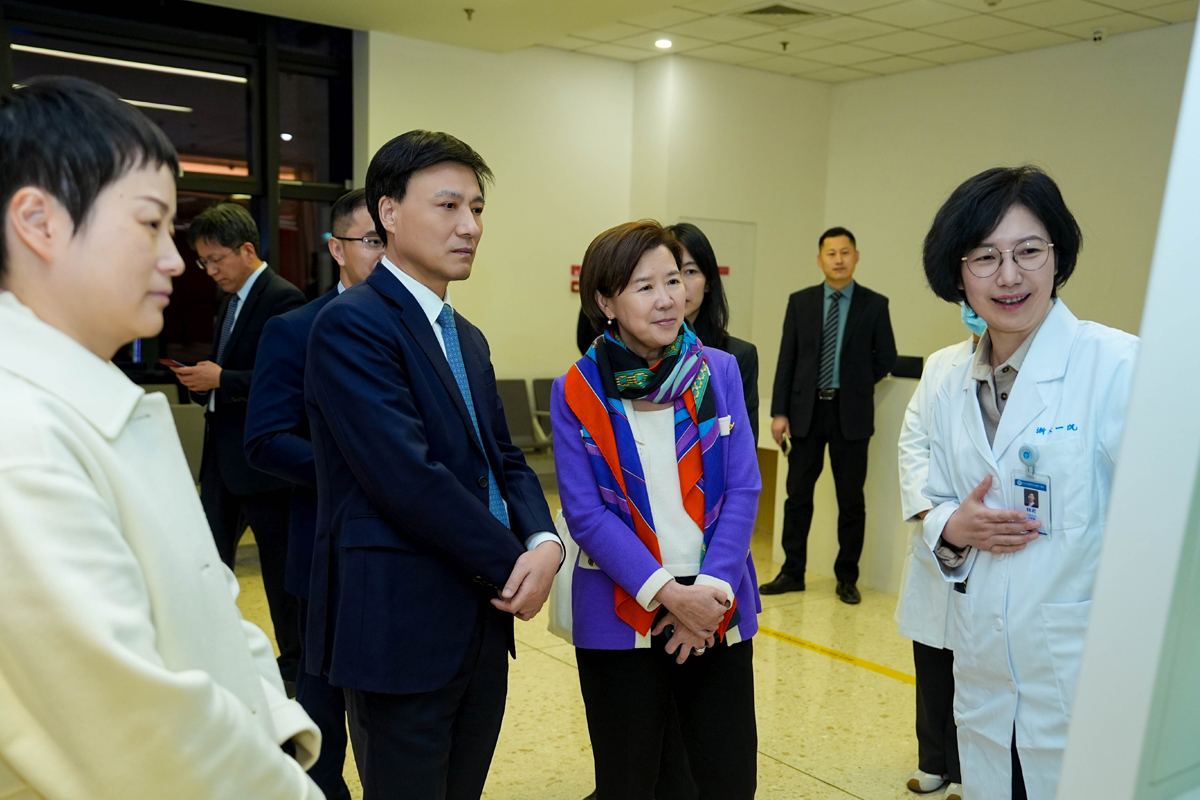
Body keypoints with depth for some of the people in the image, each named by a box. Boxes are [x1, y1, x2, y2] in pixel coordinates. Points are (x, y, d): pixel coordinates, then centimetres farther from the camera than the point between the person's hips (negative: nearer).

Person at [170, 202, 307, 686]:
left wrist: (221, 380, -21)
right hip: (223, 455, 9)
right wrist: (203, 383, -1)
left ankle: (295, 665, 21)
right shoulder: (230, 300, 15)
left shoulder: (283, 299, -13)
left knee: (281, 568, 5)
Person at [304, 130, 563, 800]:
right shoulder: (351, 324, -14)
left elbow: (505, 460, 12)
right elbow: (410, 479, -22)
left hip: (484, 627, 8)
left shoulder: (468, 337, 15)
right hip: (402, 627, -8)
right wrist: (515, 562, -13)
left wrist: (545, 541, -8)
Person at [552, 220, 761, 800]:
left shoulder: (720, 371, 0)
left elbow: (743, 490, -3)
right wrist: (668, 593, -16)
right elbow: (586, 513, -9)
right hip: (620, 616, -1)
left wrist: (711, 591, -12)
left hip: (720, 615, 2)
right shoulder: (576, 393, -5)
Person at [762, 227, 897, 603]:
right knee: (798, 495, 7)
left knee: (851, 499, 6)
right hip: (806, 410, 1)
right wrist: (779, 411, -4)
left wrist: (855, 386, 8)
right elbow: (786, 359, 1)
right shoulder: (800, 302, 4)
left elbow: (886, 358, 7)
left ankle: (847, 578, 18)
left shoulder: (875, 305, 0)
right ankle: (792, 573, 18)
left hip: (851, 413, -1)